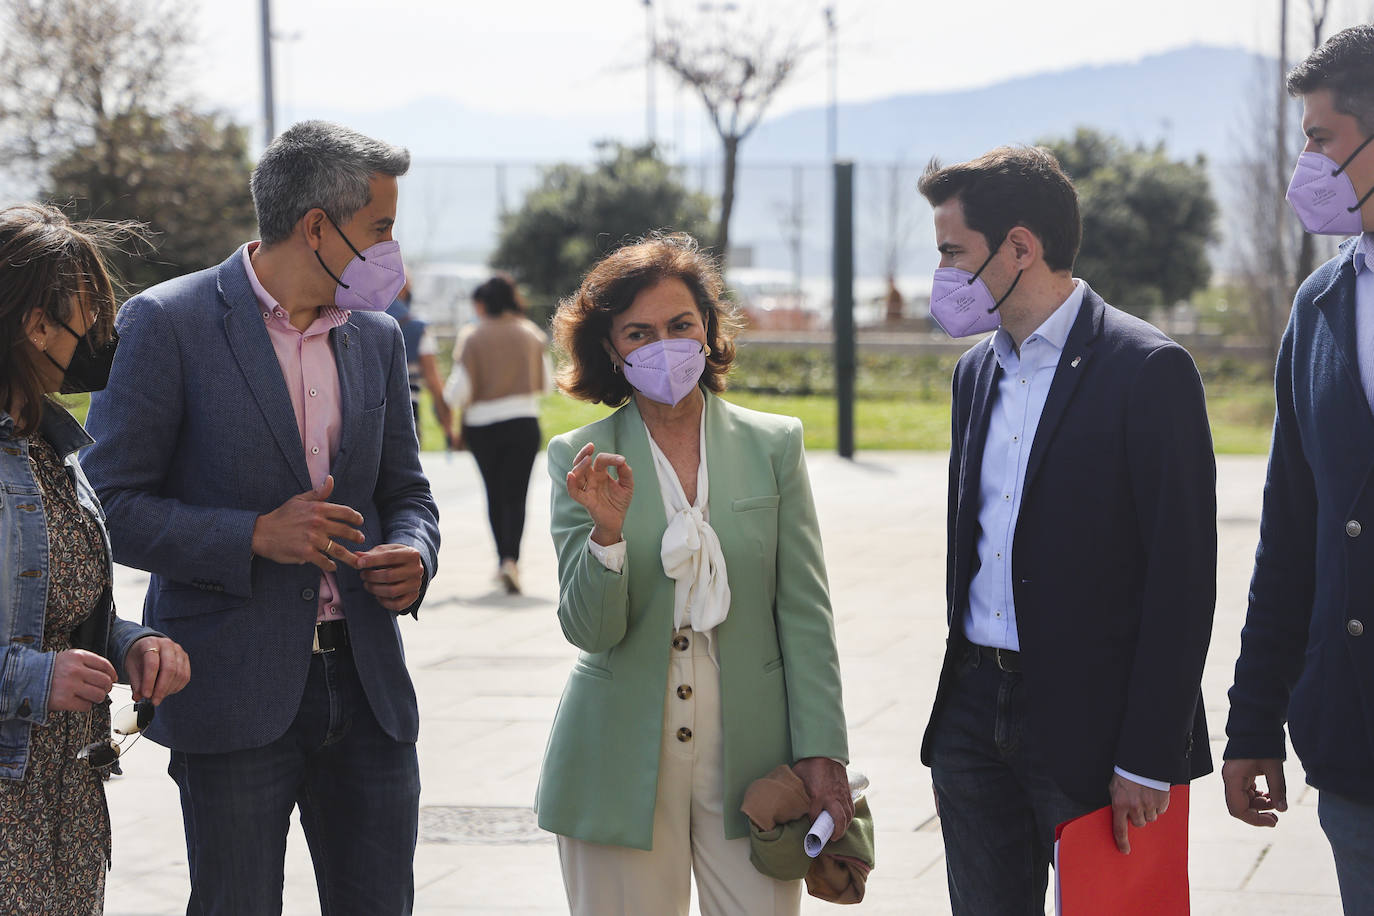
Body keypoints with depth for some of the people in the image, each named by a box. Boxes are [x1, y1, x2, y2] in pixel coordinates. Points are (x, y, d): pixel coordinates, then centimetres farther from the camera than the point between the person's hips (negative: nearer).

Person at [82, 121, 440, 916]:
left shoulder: (378, 338, 12)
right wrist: (255, 536, -18)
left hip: (366, 682, 5)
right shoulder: (169, 323, -6)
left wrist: (413, 554, -3)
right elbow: (109, 505, -8)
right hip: (235, 693, -5)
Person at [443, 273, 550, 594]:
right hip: (523, 422, 1)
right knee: (515, 495, -2)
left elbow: (460, 391, -11)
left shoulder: (472, 337, -6)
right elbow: (546, 382, 11)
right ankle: (511, 559, -21)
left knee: (495, 495, 15)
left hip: (482, 426, -1)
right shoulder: (531, 333, 3)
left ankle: (504, 559, 22)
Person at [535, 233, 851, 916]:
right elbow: (588, 629, -4)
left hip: (750, 756, 1)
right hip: (622, 766, 0)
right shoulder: (581, 458, 1)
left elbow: (805, 612, 4)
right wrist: (608, 530, -22)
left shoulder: (774, 445, 4)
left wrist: (821, 752, -2)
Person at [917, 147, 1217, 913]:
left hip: (1090, 727, -7)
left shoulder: (1148, 369, -11)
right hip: (975, 710, 7)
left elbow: (1182, 576, -14)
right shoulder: (977, 370, 13)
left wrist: (1148, 759, -17)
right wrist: (962, 689, 13)